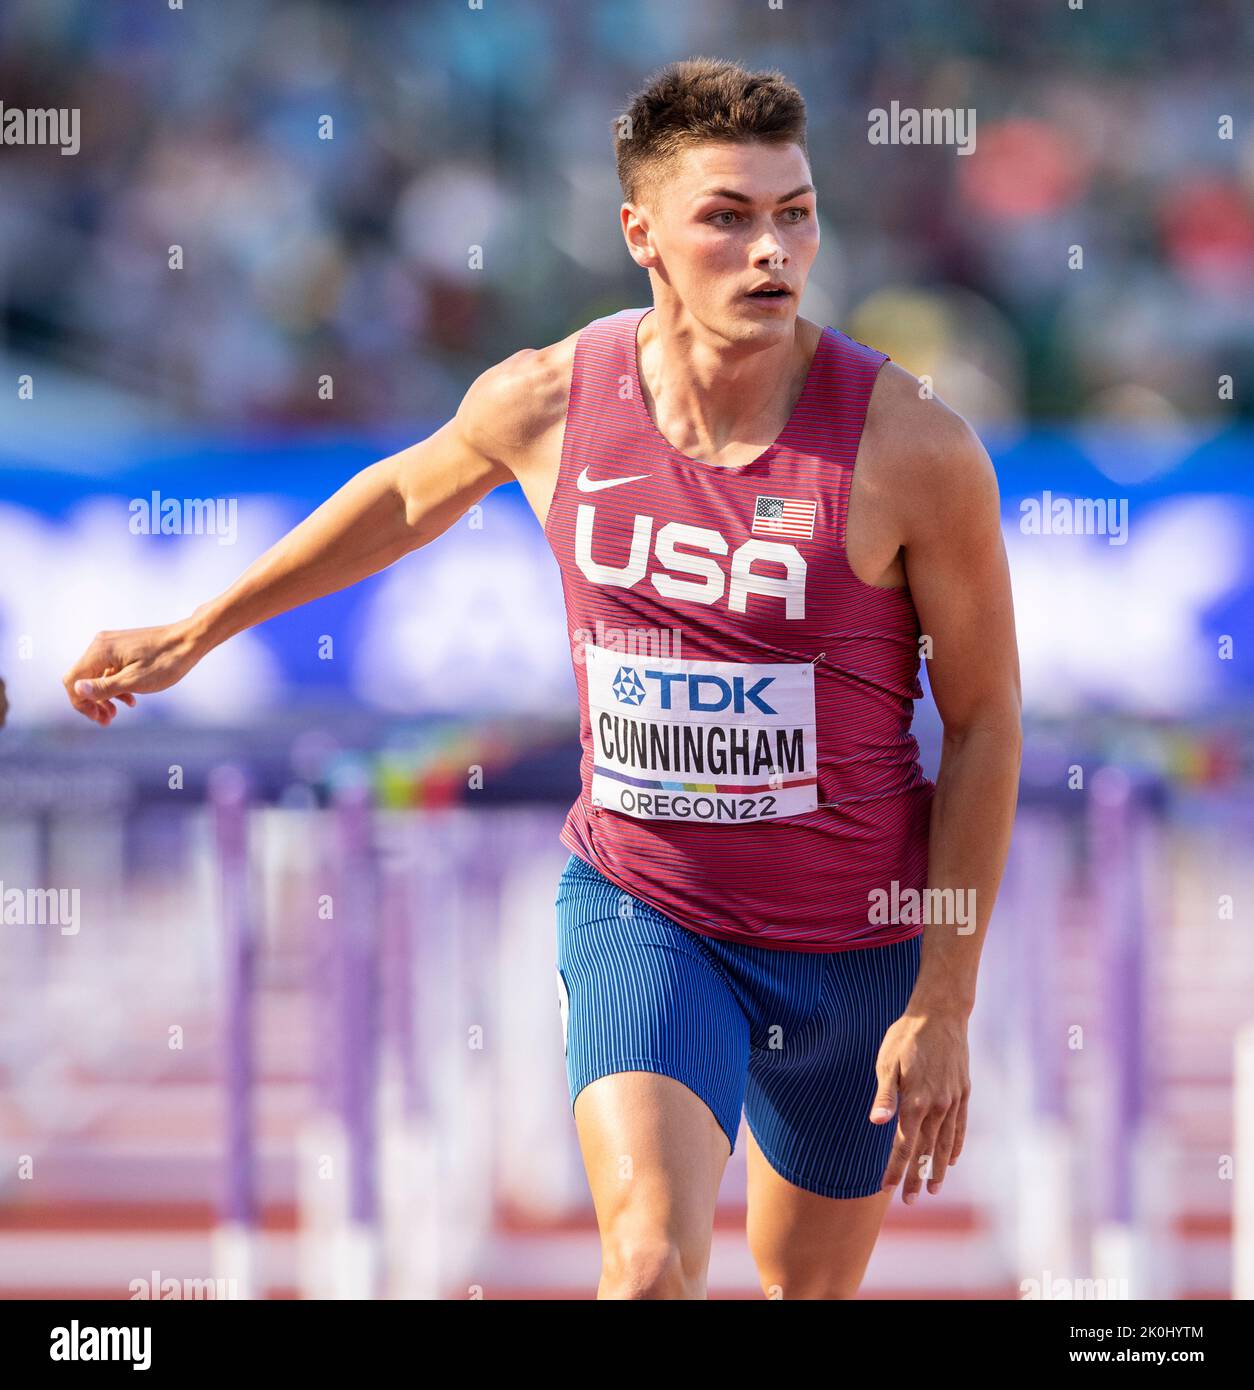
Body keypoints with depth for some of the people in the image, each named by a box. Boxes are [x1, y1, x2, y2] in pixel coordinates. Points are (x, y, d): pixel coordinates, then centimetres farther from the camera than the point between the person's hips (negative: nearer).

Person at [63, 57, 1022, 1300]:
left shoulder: (913, 446, -19)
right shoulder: (549, 400, -11)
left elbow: (985, 720, -9)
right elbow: (408, 495, 13)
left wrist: (944, 1006, -9)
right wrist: (196, 632, 22)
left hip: (856, 941, 0)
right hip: (637, 907, 0)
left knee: (809, 1292, 18)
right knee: (650, 1263, -24)